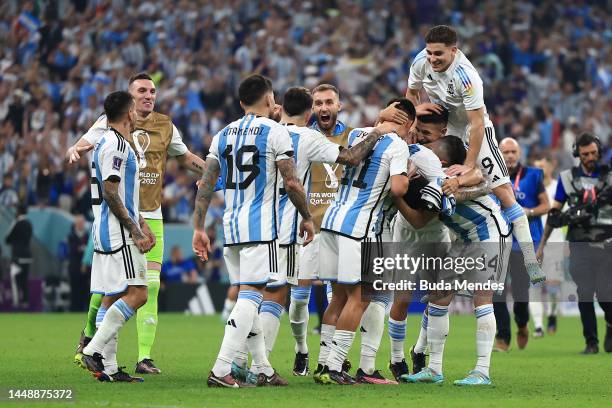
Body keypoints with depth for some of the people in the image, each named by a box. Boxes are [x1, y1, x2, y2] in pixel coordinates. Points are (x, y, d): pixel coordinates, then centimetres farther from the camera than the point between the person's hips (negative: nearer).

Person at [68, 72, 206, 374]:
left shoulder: (165, 126, 11)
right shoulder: (111, 121, 0)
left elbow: (185, 158, 25)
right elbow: (82, 146, -4)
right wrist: (75, 151, -28)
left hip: (151, 217, 3)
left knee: (150, 286, -7)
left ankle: (144, 357, -5)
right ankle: (90, 333, 26)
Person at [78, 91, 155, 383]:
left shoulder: (110, 144, 20)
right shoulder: (116, 145, -13)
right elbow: (110, 194, -19)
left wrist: (142, 225, 23)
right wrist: (135, 231, -18)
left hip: (108, 234, 10)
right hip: (118, 234, -10)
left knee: (112, 297, 7)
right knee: (137, 293, -13)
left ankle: (107, 366, 6)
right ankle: (93, 350, -17)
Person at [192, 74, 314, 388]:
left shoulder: (223, 135, 12)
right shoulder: (275, 132, -4)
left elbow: (206, 185, 7)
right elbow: (291, 183, -8)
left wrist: (199, 228, 9)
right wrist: (307, 217, 7)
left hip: (231, 224, 6)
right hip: (260, 224, -6)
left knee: (248, 296, 14)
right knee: (250, 296, -9)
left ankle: (263, 370, 17)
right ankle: (220, 371, -19)